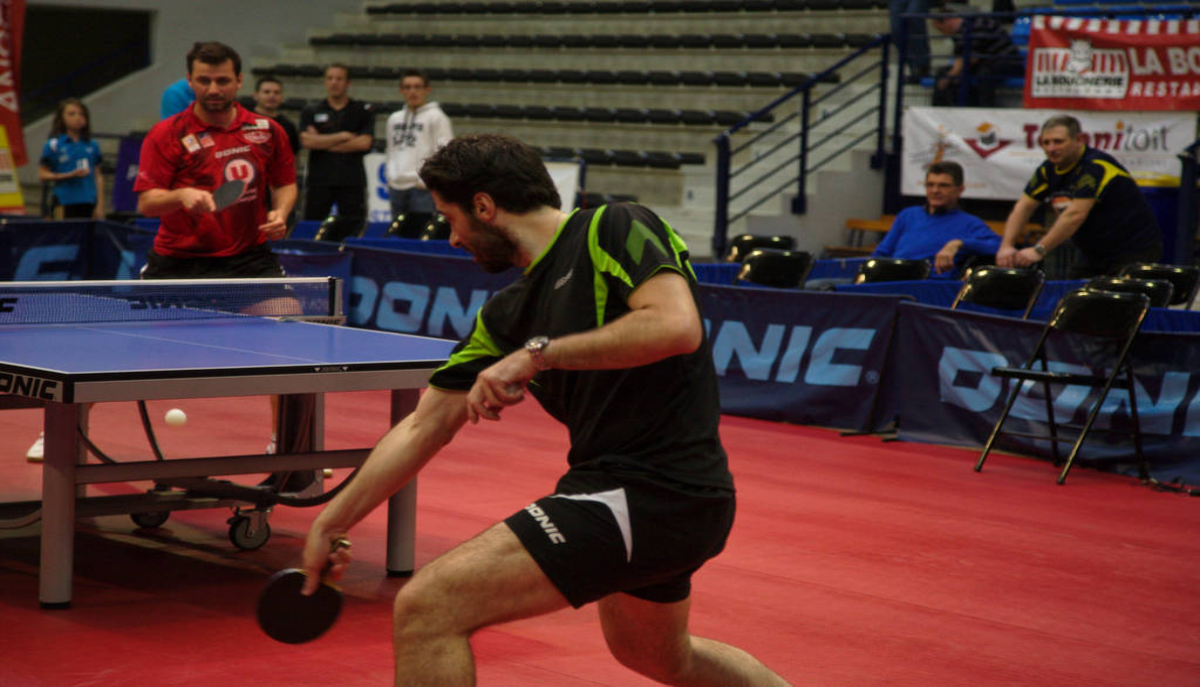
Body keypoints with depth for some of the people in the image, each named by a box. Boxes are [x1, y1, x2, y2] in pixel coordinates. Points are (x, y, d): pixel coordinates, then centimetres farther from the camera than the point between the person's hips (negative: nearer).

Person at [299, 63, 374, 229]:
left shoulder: (363, 110, 8)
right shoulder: (311, 112, 11)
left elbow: (364, 143, -5)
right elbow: (307, 141, -4)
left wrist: (323, 143, -3)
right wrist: (343, 137, -4)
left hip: (352, 182, -1)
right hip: (319, 180, 1)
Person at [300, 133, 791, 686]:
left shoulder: (613, 229, -7)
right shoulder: (507, 315, 16)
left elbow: (676, 326, -23)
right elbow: (424, 426, 18)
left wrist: (539, 352, -20)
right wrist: (331, 523, 18)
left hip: (653, 490, -10)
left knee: (426, 607, -18)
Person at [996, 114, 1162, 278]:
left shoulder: (1096, 167, -23)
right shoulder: (1049, 169, 2)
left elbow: (1075, 215, -31)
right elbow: (1023, 207, 0)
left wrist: (1039, 250, -34)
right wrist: (1007, 246, -16)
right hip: (1094, 255, 7)